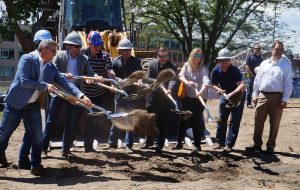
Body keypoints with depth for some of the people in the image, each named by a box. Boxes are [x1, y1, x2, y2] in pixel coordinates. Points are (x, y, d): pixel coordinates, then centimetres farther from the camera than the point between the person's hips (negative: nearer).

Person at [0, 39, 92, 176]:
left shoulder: (50, 67, 0)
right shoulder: (26, 59, -17)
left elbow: (64, 82, -2)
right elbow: (24, 81, -25)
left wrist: (81, 96, -12)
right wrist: (45, 86, -24)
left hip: (33, 104, 5)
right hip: (16, 103, -5)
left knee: (36, 135, 1)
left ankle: (35, 165, 11)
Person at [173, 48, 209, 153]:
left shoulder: (203, 69, -9)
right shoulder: (186, 65, 2)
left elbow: (206, 81, -25)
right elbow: (181, 75, -13)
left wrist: (201, 91, -44)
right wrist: (187, 82, -34)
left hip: (198, 98, -4)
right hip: (187, 97, 4)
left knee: (196, 121, -2)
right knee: (183, 120, 9)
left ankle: (197, 145, 9)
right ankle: (179, 142, 20)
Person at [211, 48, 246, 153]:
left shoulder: (235, 70, -29)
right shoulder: (216, 71, -15)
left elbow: (242, 85, -42)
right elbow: (214, 84, 1)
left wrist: (232, 94, -56)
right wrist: (218, 89, -21)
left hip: (238, 96, -5)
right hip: (225, 95, 5)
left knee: (235, 121, -3)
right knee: (221, 119, 11)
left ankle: (229, 144, 4)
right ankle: (220, 142, 24)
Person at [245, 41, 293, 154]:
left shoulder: (286, 65, 0)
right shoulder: (264, 64, 11)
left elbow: (288, 83, -4)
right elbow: (257, 80, 13)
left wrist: (285, 99, -10)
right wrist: (255, 95, 7)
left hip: (277, 97, -3)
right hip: (262, 95, 3)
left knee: (274, 123, 4)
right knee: (258, 121, 5)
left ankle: (270, 146, 14)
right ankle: (257, 144, 16)